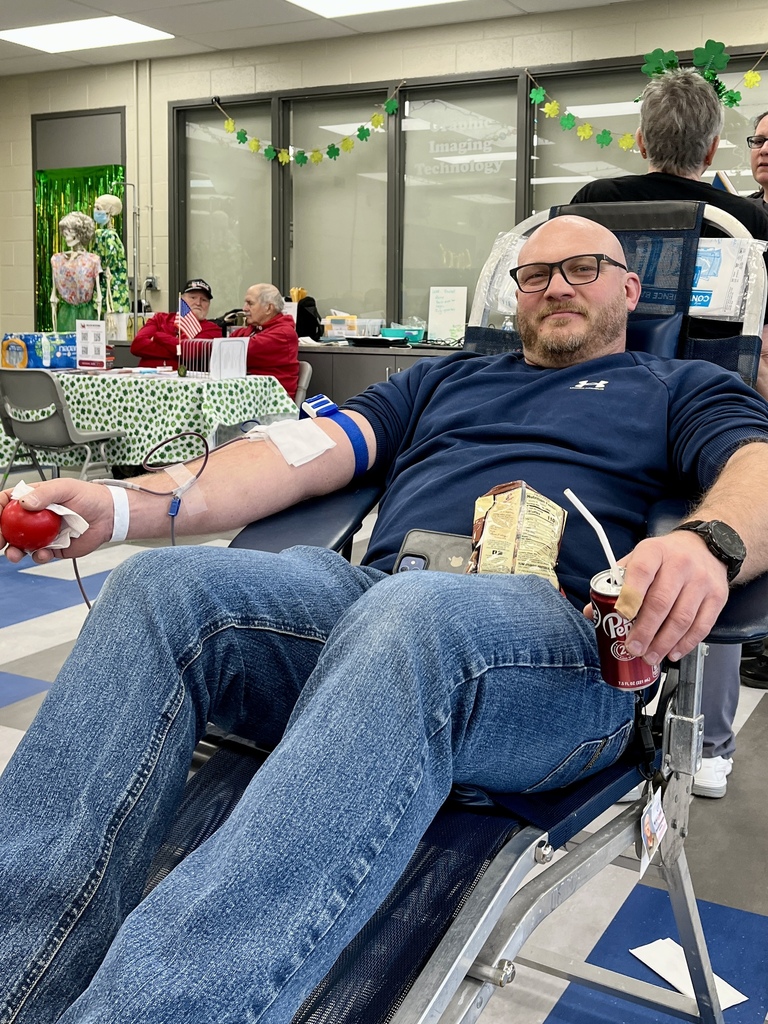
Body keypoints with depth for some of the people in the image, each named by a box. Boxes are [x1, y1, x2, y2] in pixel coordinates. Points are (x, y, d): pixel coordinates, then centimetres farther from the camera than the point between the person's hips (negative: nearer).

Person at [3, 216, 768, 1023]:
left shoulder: (680, 390, 23)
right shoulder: (442, 380, 32)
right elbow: (308, 454, 19)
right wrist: (126, 506, 4)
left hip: (559, 629, -4)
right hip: (372, 591, 4)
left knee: (408, 618, -38)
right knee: (162, 582, -21)